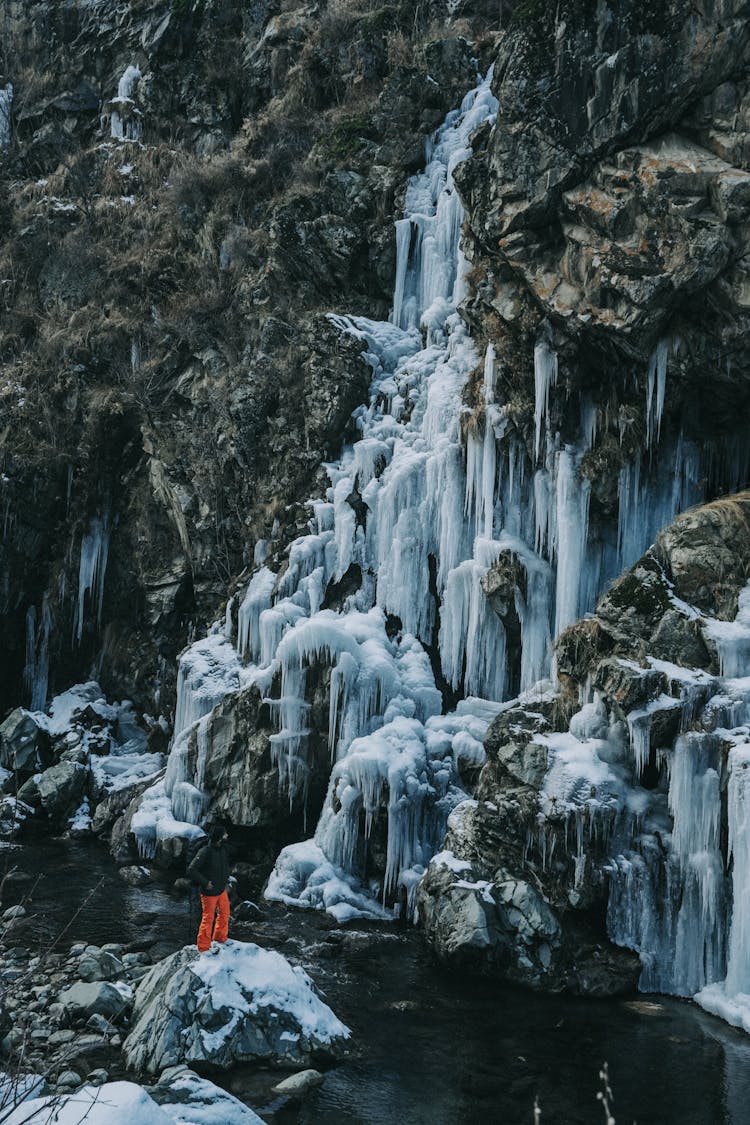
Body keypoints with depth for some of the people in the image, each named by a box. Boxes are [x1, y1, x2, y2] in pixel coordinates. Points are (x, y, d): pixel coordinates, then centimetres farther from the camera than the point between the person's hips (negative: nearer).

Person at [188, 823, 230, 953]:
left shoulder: (223, 850, 0)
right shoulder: (205, 852, -24)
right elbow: (191, 870, -23)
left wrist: (226, 878, 7)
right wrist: (205, 882, -20)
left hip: (222, 890, 7)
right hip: (209, 892, -7)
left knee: (224, 914, 20)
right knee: (208, 919, 2)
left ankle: (220, 938, 41)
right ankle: (203, 948, 16)